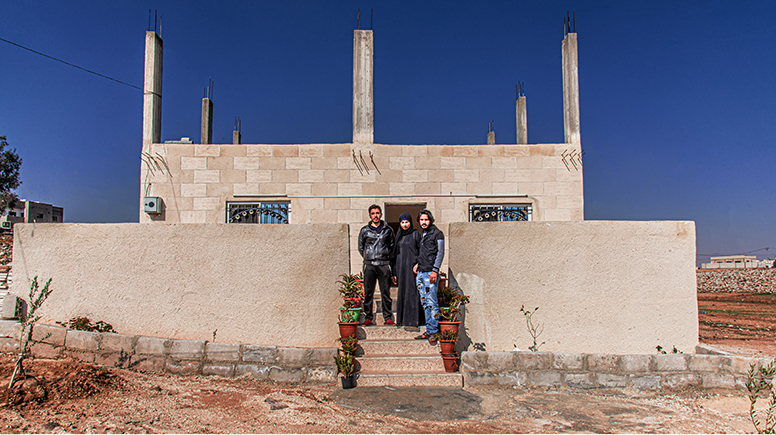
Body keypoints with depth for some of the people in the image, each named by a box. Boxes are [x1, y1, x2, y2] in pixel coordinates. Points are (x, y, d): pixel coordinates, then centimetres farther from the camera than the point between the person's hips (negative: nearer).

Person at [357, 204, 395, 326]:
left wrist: (385, 255, 10)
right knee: (368, 292, 0)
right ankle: (368, 317, 8)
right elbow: (361, 247, 16)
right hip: (369, 265, 0)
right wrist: (368, 258, 10)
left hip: (384, 264, 0)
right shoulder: (365, 230, 7)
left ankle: (388, 317, 9)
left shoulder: (388, 230, 9)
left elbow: (392, 245, 19)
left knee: (386, 292, 2)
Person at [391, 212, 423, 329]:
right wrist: (395, 273, 11)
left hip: (412, 267, -6)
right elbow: (396, 254, 14)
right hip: (401, 267, 6)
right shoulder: (399, 235, 13)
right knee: (402, 292, 8)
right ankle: (402, 319, 15)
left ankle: (413, 320, 0)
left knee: (412, 292, -4)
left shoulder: (415, 234, -3)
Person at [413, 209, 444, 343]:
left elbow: (440, 253, -8)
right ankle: (428, 331, 14)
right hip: (420, 273, 8)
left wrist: (435, 270, -15)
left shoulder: (437, 234, -3)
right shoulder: (422, 235, 19)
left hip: (430, 273, -8)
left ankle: (433, 332, -1)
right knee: (425, 303, 9)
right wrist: (418, 264, 13)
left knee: (432, 303, -7)